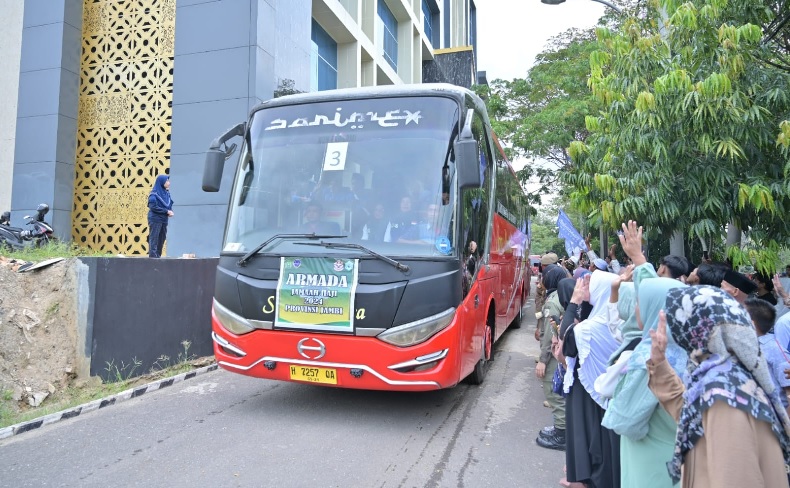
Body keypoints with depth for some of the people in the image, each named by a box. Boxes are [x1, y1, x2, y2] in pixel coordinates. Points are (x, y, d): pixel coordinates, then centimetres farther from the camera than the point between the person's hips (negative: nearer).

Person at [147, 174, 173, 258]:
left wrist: (170, 211, -6)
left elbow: (170, 204, 15)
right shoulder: (154, 193, -10)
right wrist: (167, 211, -17)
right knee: (154, 239, -6)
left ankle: (158, 256, 17)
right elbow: (153, 207, -16)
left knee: (162, 239, 10)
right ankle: (152, 256, -6)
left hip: (164, 220, 7)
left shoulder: (166, 192, 11)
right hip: (155, 220, -7)